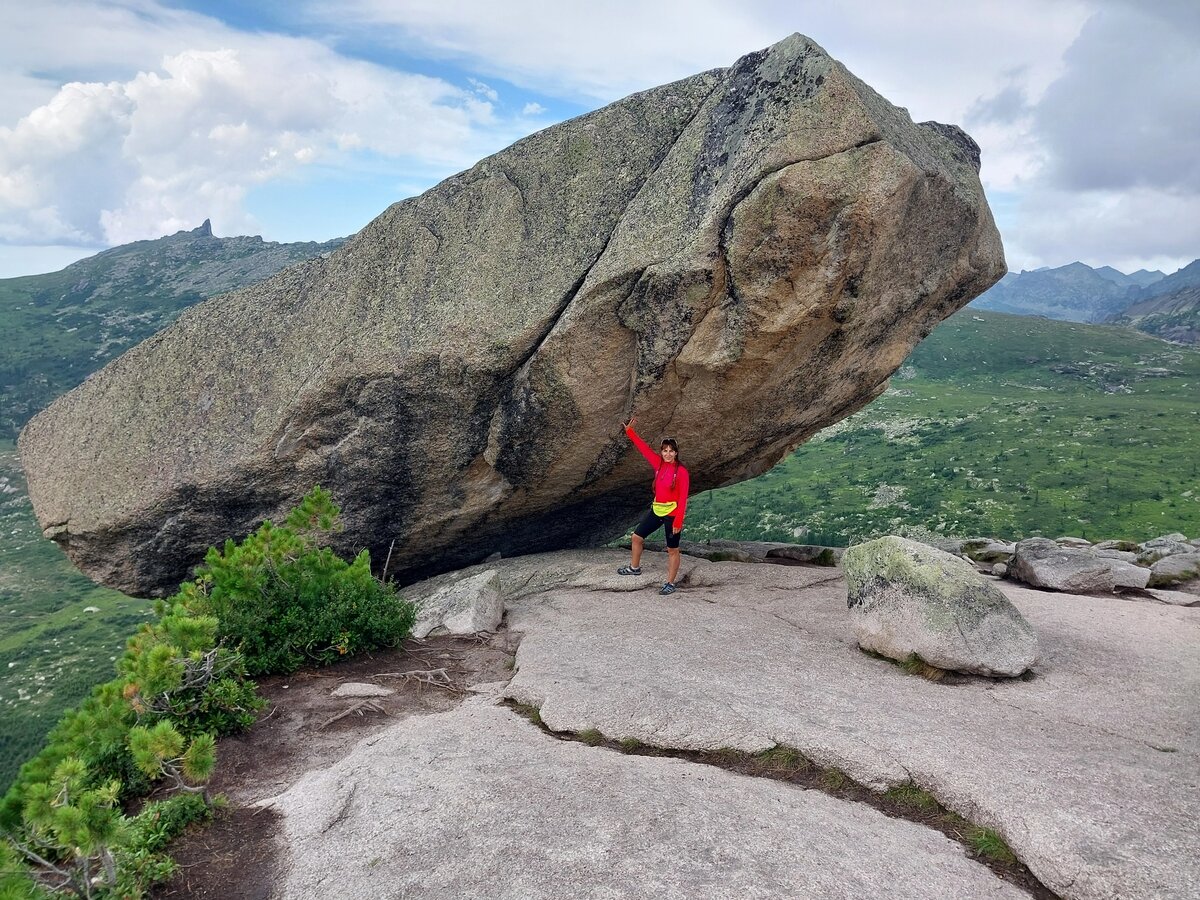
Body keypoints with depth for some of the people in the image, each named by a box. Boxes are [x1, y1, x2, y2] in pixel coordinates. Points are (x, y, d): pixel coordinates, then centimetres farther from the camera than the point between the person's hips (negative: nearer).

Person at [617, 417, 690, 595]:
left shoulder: (681, 471, -18)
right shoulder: (659, 464, 0)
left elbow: (683, 498, -18)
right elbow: (644, 449, 6)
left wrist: (678, 521, -20)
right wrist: (630, 432, 2)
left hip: (672, 514, -7)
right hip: (656, 510, 7)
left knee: (672, 550, 5)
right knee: (637, 536, 16)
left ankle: (670, 584, 17)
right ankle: (634, 567, 38)